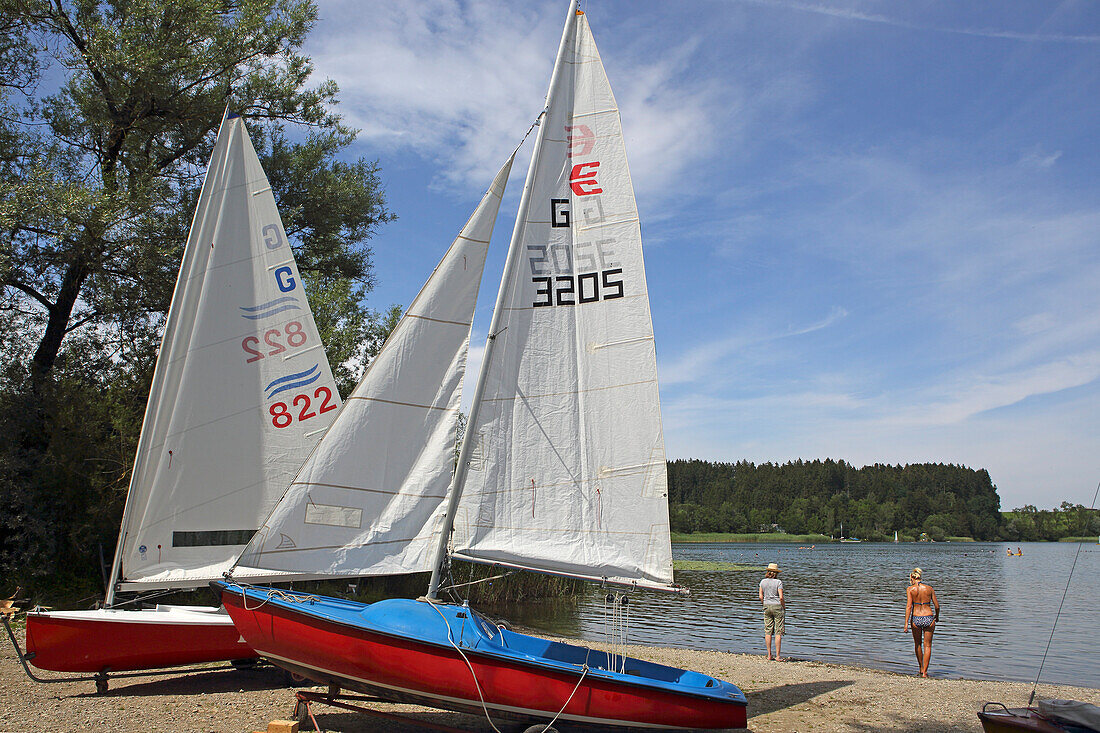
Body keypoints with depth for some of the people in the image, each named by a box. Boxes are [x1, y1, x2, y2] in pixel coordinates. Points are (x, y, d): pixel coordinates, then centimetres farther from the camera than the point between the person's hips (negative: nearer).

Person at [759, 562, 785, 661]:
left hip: (767, 607, 4)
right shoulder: (778, 582, -9)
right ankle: (777, 656, 0)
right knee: (778, 632, 0)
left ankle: (769, 655, 10)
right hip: (777, 606, -4)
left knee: (768, 631, 8)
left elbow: (761, 597, 3)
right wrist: (784, 608, 0)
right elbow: (781, 597, -14)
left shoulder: (763, 582, 3)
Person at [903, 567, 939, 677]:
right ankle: (924, 672, 4)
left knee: (917, 644, 20)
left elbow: (909, 606, -11)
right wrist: (937, 616, 25)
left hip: (916, 618, -1)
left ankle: (921, 668, 30)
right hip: (929, 618, 1)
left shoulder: (910, 589, -4)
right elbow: (937, 605, 5)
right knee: (927, 646, 8)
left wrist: (906, 623, -10)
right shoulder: (929, 588, 2)